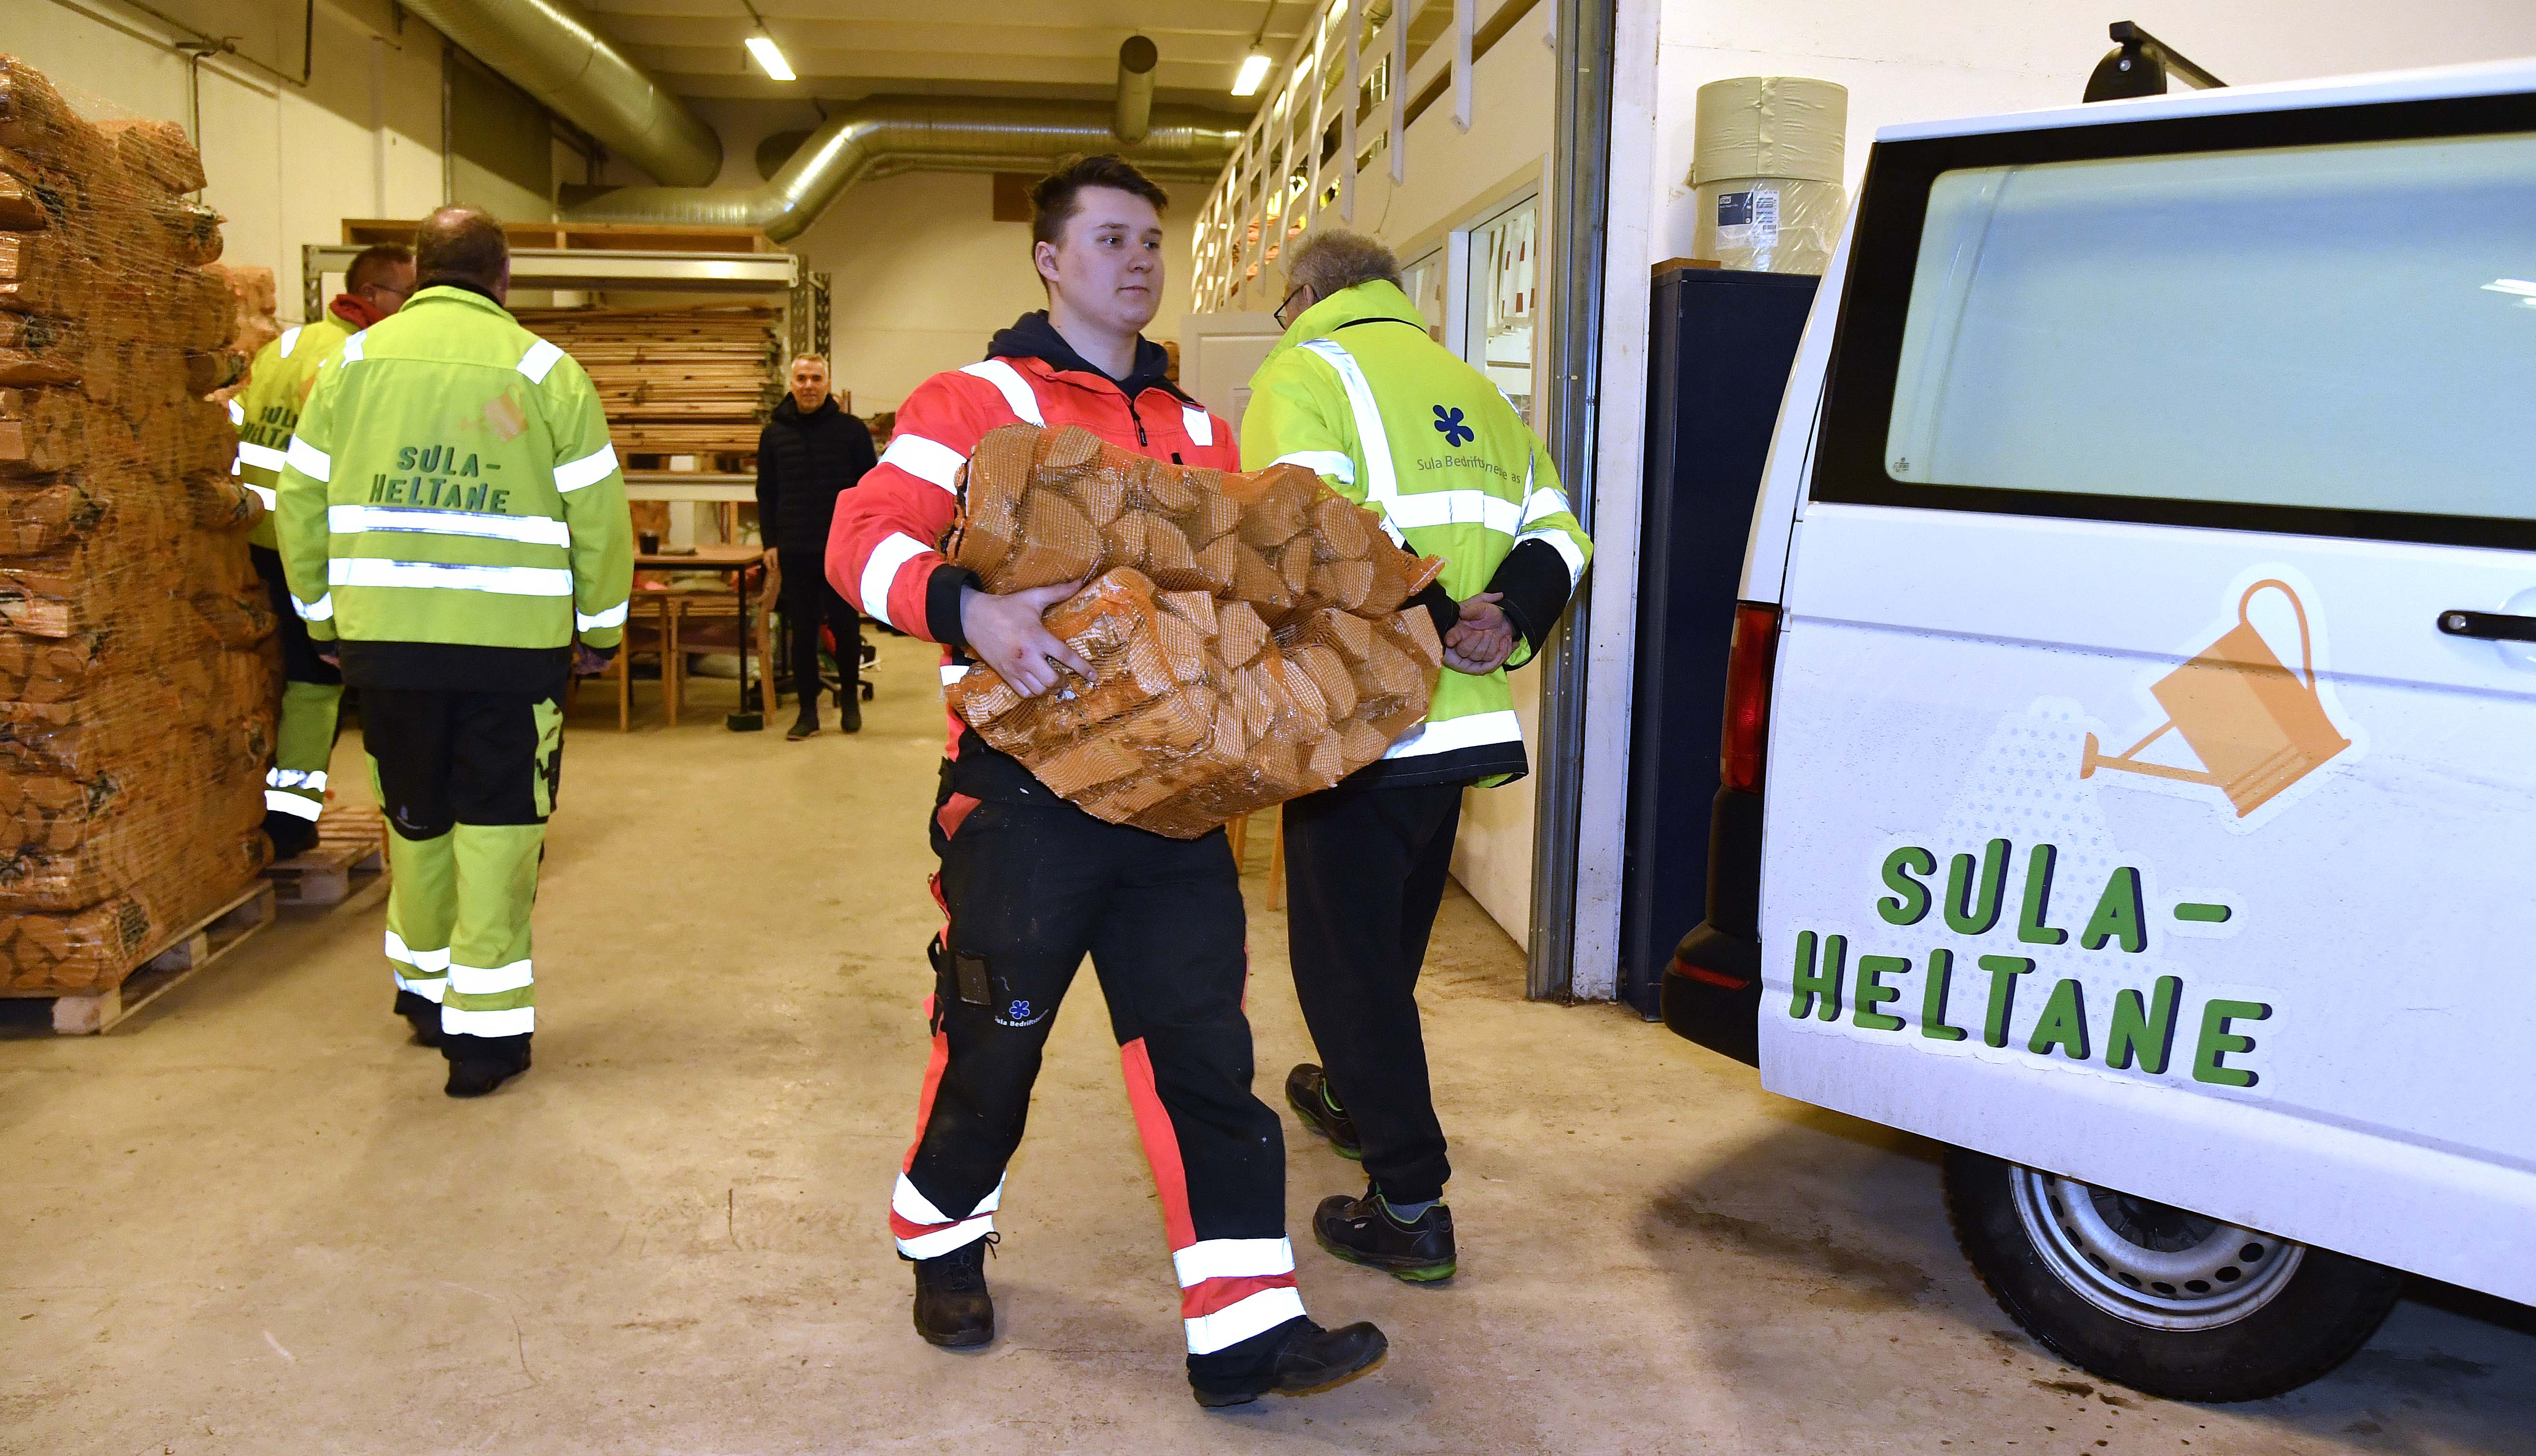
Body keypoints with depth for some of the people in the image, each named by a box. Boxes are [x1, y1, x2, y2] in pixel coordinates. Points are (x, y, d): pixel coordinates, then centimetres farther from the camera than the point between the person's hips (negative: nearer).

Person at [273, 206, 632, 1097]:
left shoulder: (352, 363, 7)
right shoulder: (546, 372, -1)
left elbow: (301, 505, 10)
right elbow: (598, 516, -1)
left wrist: (324, 622, 21)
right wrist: (600, 629, 11)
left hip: (383, 639, 3)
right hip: (511, 642, -3)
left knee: (416, 818, 20)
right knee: (497, 830, 5)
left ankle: (425, 989, 36)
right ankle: (486, 1026, 7)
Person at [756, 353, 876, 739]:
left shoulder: (851, 430, 0)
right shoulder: (774, 434, 7)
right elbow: (766, 493, 11)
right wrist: (770, 542, 3)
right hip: (795, 551, 2)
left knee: (846, 627, 4)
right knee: (802, 633, 4)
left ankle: (850, 700, 23)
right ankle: (808, 710, 11)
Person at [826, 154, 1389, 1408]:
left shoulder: (1197, 433, 18)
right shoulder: (979, 402, -1)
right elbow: (865, 536, -12)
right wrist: (970, 612, -31)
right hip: (1027, 784, -4)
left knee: (1202, 1045, 2)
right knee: (994, 1036, 10)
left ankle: (1243, 1327, 6)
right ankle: (944, 1245, 37)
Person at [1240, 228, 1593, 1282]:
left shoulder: (1302, 375, -5)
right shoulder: (1471, 388, 19)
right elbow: (1557, 533, 10)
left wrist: (1435, 625, -20)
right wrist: (1506, 619, -5)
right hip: (1463, 726, 8)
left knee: (1344, 956, 3)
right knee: (1389, 937, 26)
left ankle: (1411, 1206, 5)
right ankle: (1357, 1101, 46)